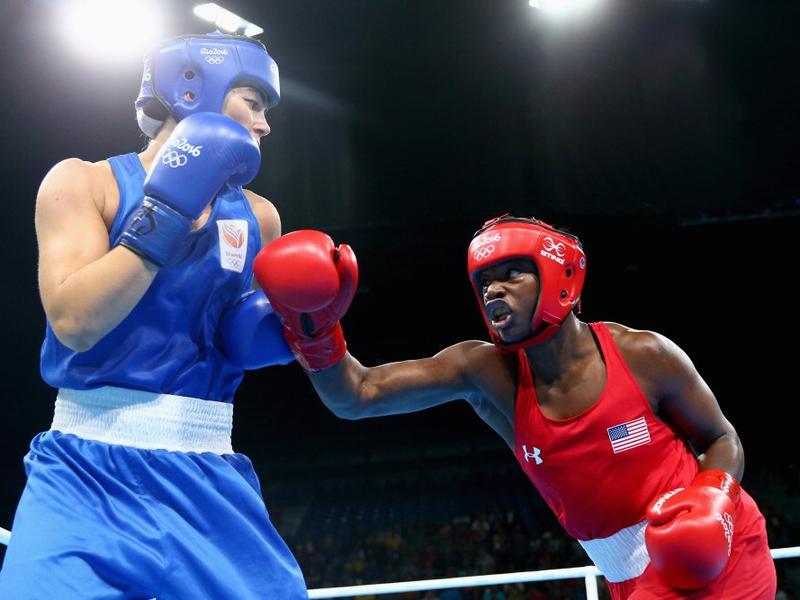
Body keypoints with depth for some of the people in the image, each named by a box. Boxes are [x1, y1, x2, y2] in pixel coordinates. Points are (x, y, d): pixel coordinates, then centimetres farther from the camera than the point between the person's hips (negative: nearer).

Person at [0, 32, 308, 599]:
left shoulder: (258, 216, 10)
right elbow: (74, 322, -17)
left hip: (208, 477, 4)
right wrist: (170, 209, -18)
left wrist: (281, 327, 1)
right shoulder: (84, 181, -2)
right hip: (87, 473, -4)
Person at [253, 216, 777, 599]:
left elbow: (722, 441, 0)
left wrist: (711, 501, -20)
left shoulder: (645, 357, -16)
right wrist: (316, 330, -36)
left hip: (720, 555, -4)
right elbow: (357, 396, -18)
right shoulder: (487, 374, -11)